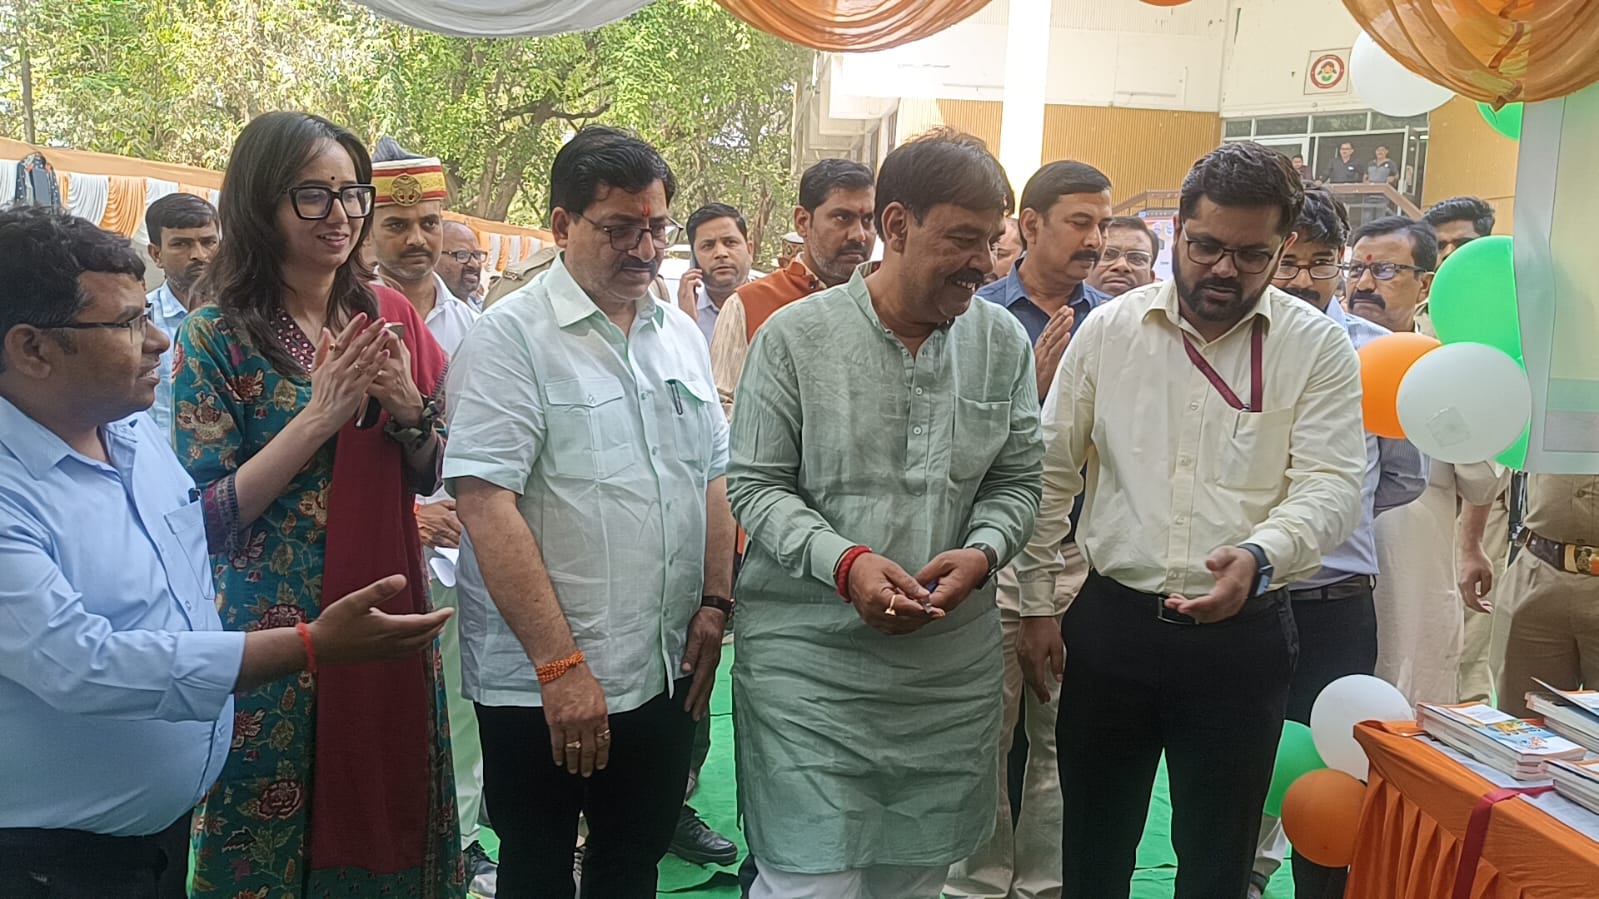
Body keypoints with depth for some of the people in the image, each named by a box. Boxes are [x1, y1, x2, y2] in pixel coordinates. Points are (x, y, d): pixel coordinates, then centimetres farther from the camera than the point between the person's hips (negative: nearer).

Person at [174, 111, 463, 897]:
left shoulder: (388, 317, 4)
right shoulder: (217, 333, -9)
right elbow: (205, 517, -12)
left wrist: (407, 406, -11)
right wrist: (319, 416, -21)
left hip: (390, 605, 4)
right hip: (275, 623, -4)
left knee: (389, 811, 14)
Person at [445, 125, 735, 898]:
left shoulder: (681, 335, 9)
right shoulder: (512, 336, -11)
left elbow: (716, 477, 15)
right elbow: (485, 504, -19)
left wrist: (716, 603, 2)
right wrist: (560, 666, -21)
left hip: (667, 672, 6)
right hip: (542, 685, -5)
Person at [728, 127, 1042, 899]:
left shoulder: (1003, 342, 5)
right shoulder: (795, 336, -5)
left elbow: (1016, 482, 11)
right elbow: (754, 486, -4)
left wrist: (981, 551, -10)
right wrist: (845, 562, -19)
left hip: (953, 663, 4)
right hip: (809, 661, -3)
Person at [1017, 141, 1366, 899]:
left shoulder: (1318, 346, -3)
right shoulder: (1108, 330, 2)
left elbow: (1331, 485, -11)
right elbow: (1051, 471, 6)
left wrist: (1260, 556, -31)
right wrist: (1035, 605, 5)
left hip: (1243, 636, -1)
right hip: (1110, 619, 2)